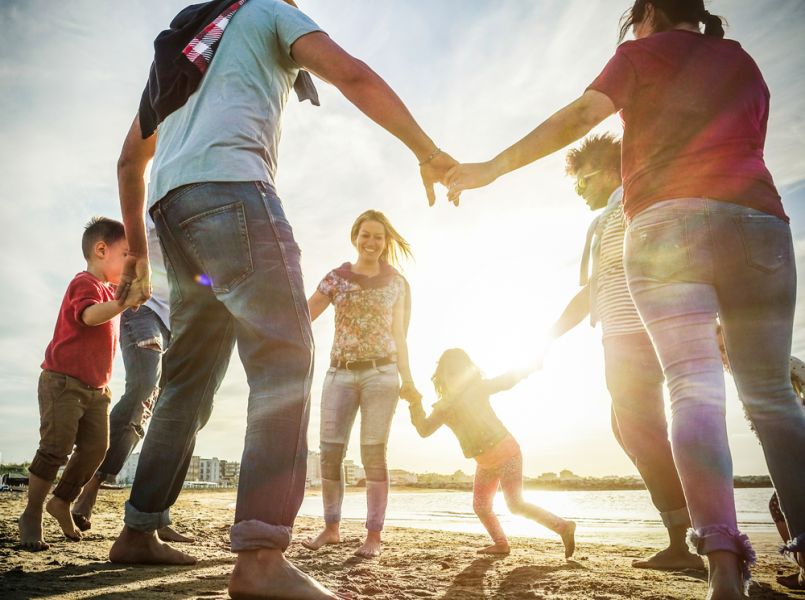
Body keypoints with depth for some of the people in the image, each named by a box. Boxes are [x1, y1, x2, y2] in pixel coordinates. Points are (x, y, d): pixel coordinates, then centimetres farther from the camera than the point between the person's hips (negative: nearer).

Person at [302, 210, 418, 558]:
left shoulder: (396, 283, 8)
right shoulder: (336, 278, 7)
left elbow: (398, 335, 10)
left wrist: (407, 379, 5)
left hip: (381, 373, -1)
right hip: (340, 373, 2)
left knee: (373, 453, -3)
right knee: (330, 451, 0)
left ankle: (374, 536, 4)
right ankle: (331, 528, 15)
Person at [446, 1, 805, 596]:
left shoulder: (643, 52, 15)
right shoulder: (744, 62, 28)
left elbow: (584, 112, -1)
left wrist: (493, 167, -6)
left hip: (666, 221, -4)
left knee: (694, 384, -10)